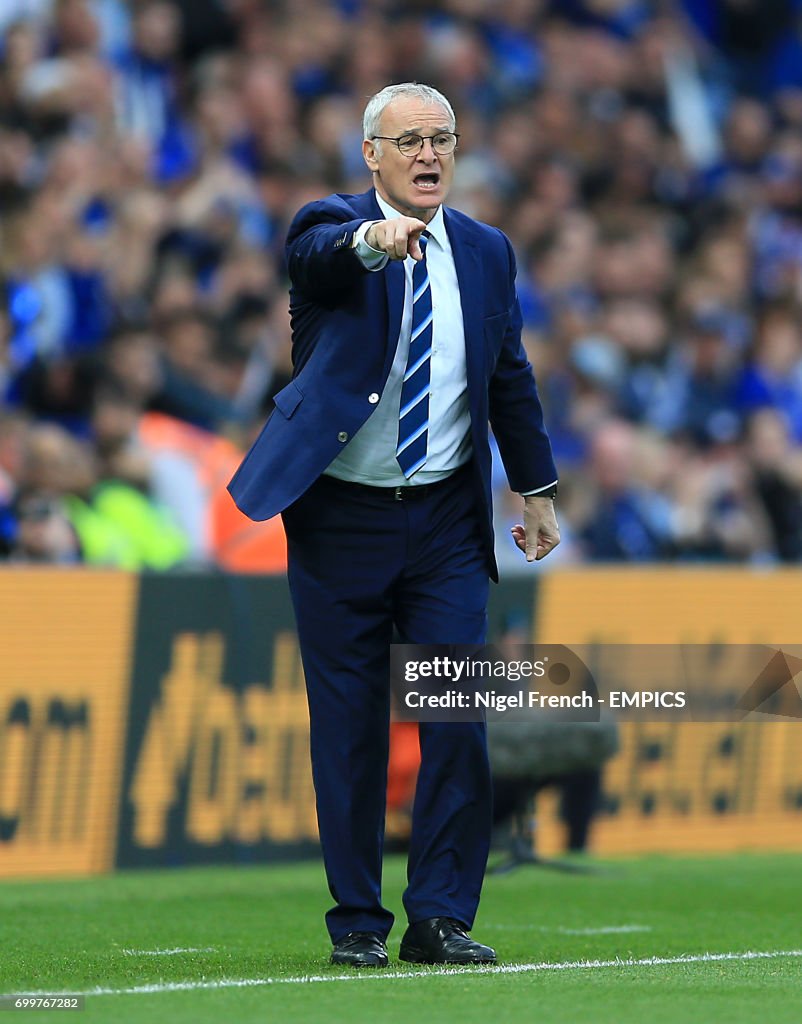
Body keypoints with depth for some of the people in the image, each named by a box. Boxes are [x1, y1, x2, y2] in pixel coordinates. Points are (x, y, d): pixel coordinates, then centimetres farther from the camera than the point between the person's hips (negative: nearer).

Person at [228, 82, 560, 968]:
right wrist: (373, 240, -53)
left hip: (446, 522, 3)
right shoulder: (332, 231, -5)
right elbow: (321, 254, -31)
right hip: (341, 519, -3)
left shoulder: (484, 252, 8)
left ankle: (440, 918, 4)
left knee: (460, 721, -4)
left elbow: (510, 377, 17)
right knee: (348, 729, 3)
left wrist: (537, 488, 20)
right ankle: (357, 920, 12)